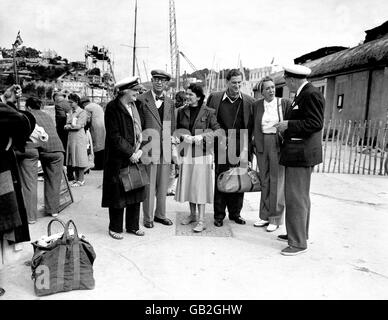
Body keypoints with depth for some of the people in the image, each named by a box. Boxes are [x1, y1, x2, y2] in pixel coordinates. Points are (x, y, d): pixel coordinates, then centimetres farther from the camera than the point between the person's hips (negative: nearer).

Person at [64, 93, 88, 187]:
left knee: (80, 159, -4)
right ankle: (76, 178, 17)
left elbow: (78, 126, -13)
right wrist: (67, 126, -6)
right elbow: (67, 125, 14)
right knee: (73, 159, 9)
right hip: (71, 138, 7)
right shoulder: (71, 112, 18)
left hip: (79, 138, -7)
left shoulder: (82, 112, -5)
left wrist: (68, 126, -1)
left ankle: (81, 180, 2)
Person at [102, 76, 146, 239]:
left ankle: (133, 226, 25)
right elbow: (114, 136, -15)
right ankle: (115, 228, 19)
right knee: (118, 194, 3)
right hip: (118, 160, -7)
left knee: (136, 192, 11)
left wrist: (139, 150, -2)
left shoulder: (134, 107, 12)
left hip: (135, 157, 7)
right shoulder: (112, 108, -11)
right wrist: (130, 153, -15)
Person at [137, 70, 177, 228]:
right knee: (149, 185, 2)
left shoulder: (170, 102, 11)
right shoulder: (142, 100, -5)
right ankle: (148, 217, 17)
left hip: (166, 150, 5)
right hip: (149, 149, -5)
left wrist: (173, 147, 9)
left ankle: (160, 214, 27)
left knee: (163, 185, 13)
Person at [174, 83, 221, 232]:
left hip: (201, 153, -4)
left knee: (200, 185, -3)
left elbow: (217, 130, -4)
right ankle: (192, 214, 28)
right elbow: (177, 130, 12)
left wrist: (202, 136, -16)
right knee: (188, 184, 11)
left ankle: (201, 221, 4)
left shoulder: (208, 112, -4)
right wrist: (184, 137, -8)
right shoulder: (181, 111, 8)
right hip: (186, 152, 4)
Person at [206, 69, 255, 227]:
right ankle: (219, 215, 16)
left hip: (240, 148, 1)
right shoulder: (214, 98, 4)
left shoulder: (249, 101, 5)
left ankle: (235, 213, 24)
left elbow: (251, 127, 3)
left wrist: (246, 148, -5)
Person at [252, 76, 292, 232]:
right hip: (261, 145, 3)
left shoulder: (285, 103, -1)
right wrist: (254, 143, 6)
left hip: (278, 145, -3)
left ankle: (275, 219, 12)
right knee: (265, 181, 11)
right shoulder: (256, 105, 7)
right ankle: (265, 216, 23)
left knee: (277, 181, 1)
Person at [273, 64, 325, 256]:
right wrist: (286, 130, 10)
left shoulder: (311, 95, -15)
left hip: (301, 154, -11)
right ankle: (299, 232, 35)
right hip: (297, 154, 11)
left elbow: (315, 123, -22)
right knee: (300, 196, 19)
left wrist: (288, 124, -18)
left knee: (296, 198, -5)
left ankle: (299, 242, 6)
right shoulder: (302, 94, 15)